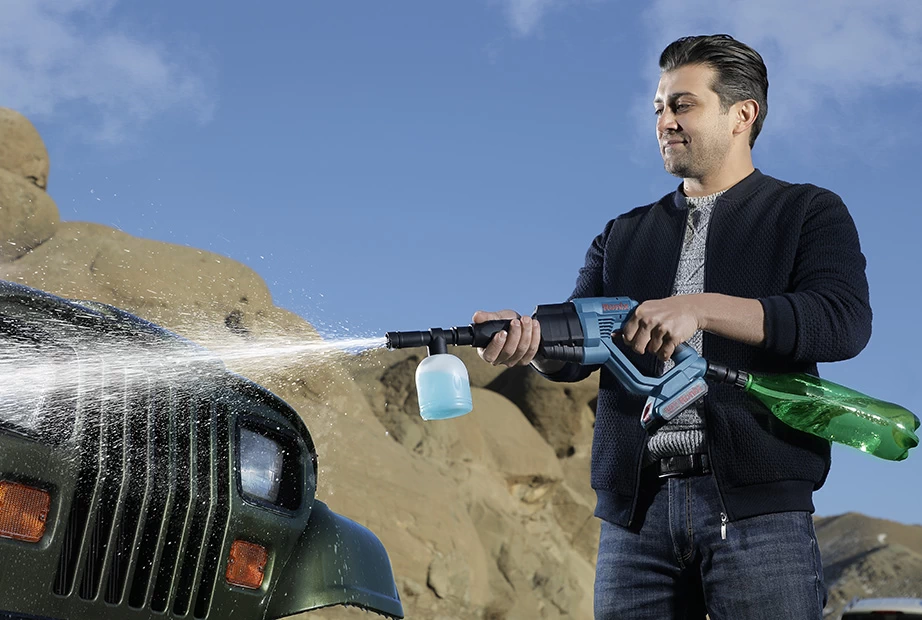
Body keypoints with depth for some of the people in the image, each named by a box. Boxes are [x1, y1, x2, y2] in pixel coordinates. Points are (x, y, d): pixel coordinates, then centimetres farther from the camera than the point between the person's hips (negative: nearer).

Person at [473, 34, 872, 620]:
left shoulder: (809, 213, 8)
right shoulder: (624, 236, 20)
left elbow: (845, 320, -10)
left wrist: (700, 309, -19)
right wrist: (530, 335, -15)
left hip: (755, 506, -3)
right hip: (636, 510, 4)